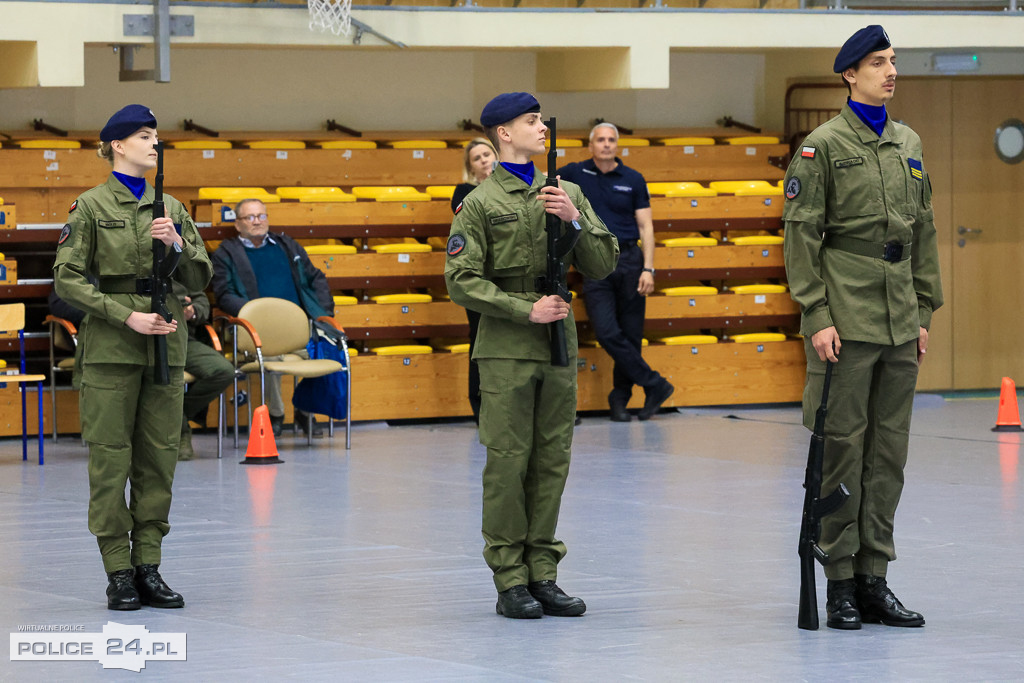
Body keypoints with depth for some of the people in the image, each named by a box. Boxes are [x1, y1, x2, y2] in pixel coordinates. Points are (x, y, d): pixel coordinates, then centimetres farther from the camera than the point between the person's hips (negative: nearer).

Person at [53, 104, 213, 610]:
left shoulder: (170, 208, 12)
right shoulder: (91, 207, -2)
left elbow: (199, 278, 12)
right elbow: (67, 280, -6)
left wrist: (177, 244, -8)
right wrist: (127, 316, -14)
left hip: (165, 344, 5)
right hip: (110, 346, -5)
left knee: (159, 458, 4)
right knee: (111, 458, -3)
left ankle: (149, 568, 10)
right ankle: (119, 573, 2)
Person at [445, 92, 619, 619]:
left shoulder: (567, 194, 12)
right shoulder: (481, 203, -1)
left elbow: (603, 266, 9)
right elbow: (462, 281, -7)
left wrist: (575, 220, -8)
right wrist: (526, 310, -13)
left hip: (559, 345, 5)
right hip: (507, 351, -4)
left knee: (551, 461, 6)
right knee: (508, 462, -4)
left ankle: (543, 574, 12)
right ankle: (510, 580, 1)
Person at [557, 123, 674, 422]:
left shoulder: (633, 180, 6)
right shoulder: (575, 174, 5)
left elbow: (646, 226, 5)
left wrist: (648, 269, -4)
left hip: (628, 260, 0)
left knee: (631, 335, 1)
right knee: (607, 333, -13)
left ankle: (620, 399, 12)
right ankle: (655, 385, -4)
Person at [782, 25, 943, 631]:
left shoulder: (909, 145, 14)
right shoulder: (824, 145, -4)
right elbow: (802, 235, -7)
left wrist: (925, 312, 13)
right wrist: (817, 317, -12)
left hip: (900, 326, 6)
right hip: (847, 320, -6)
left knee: (889, 450, 7)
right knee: (843, 447, -3)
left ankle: (875, 579, 13)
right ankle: (841, 582, 3)